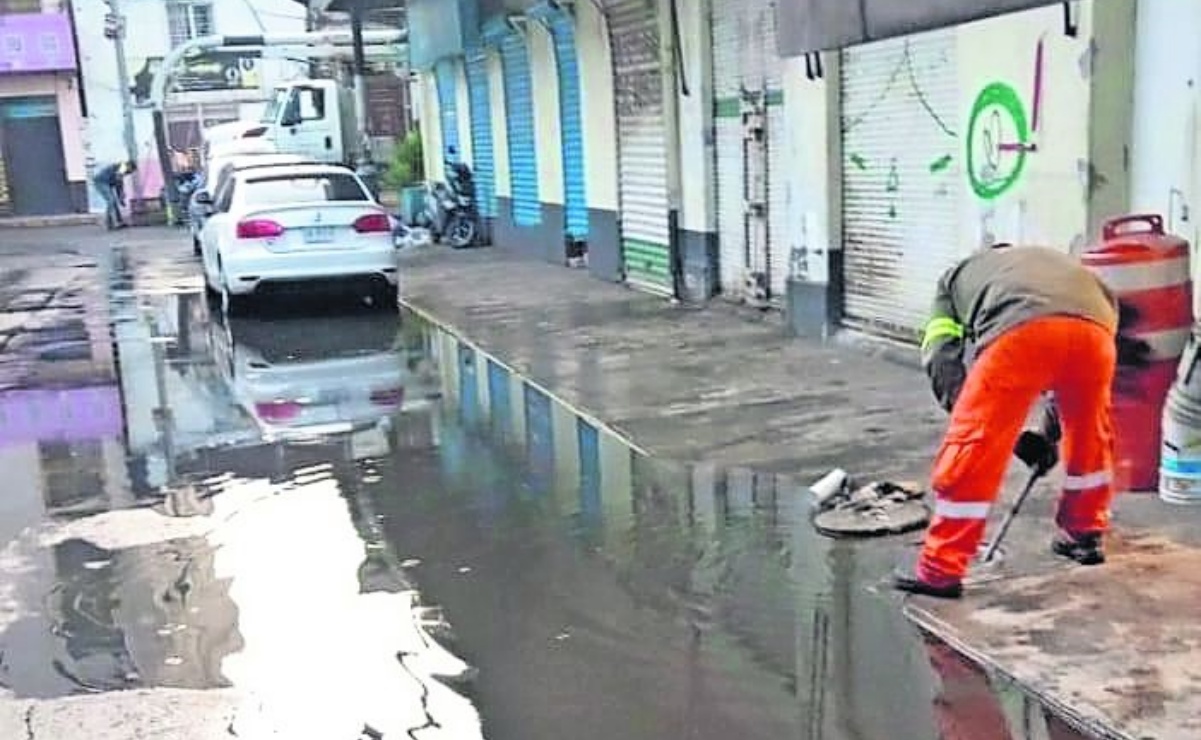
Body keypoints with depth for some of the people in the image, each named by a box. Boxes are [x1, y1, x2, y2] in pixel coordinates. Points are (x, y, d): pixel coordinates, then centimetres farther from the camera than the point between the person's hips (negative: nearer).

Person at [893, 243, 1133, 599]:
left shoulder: (955, 276, 36)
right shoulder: (1064, 264, 45)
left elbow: (942, 363, 19)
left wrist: (1013, 433, 20)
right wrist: (1049, 432, 45)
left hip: (1021, 332, -4)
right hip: (1094, 328, 4)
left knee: (973, 451, 7)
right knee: (1090, 437, 30)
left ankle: (940, 571, 12)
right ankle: (1084, 536, 44)